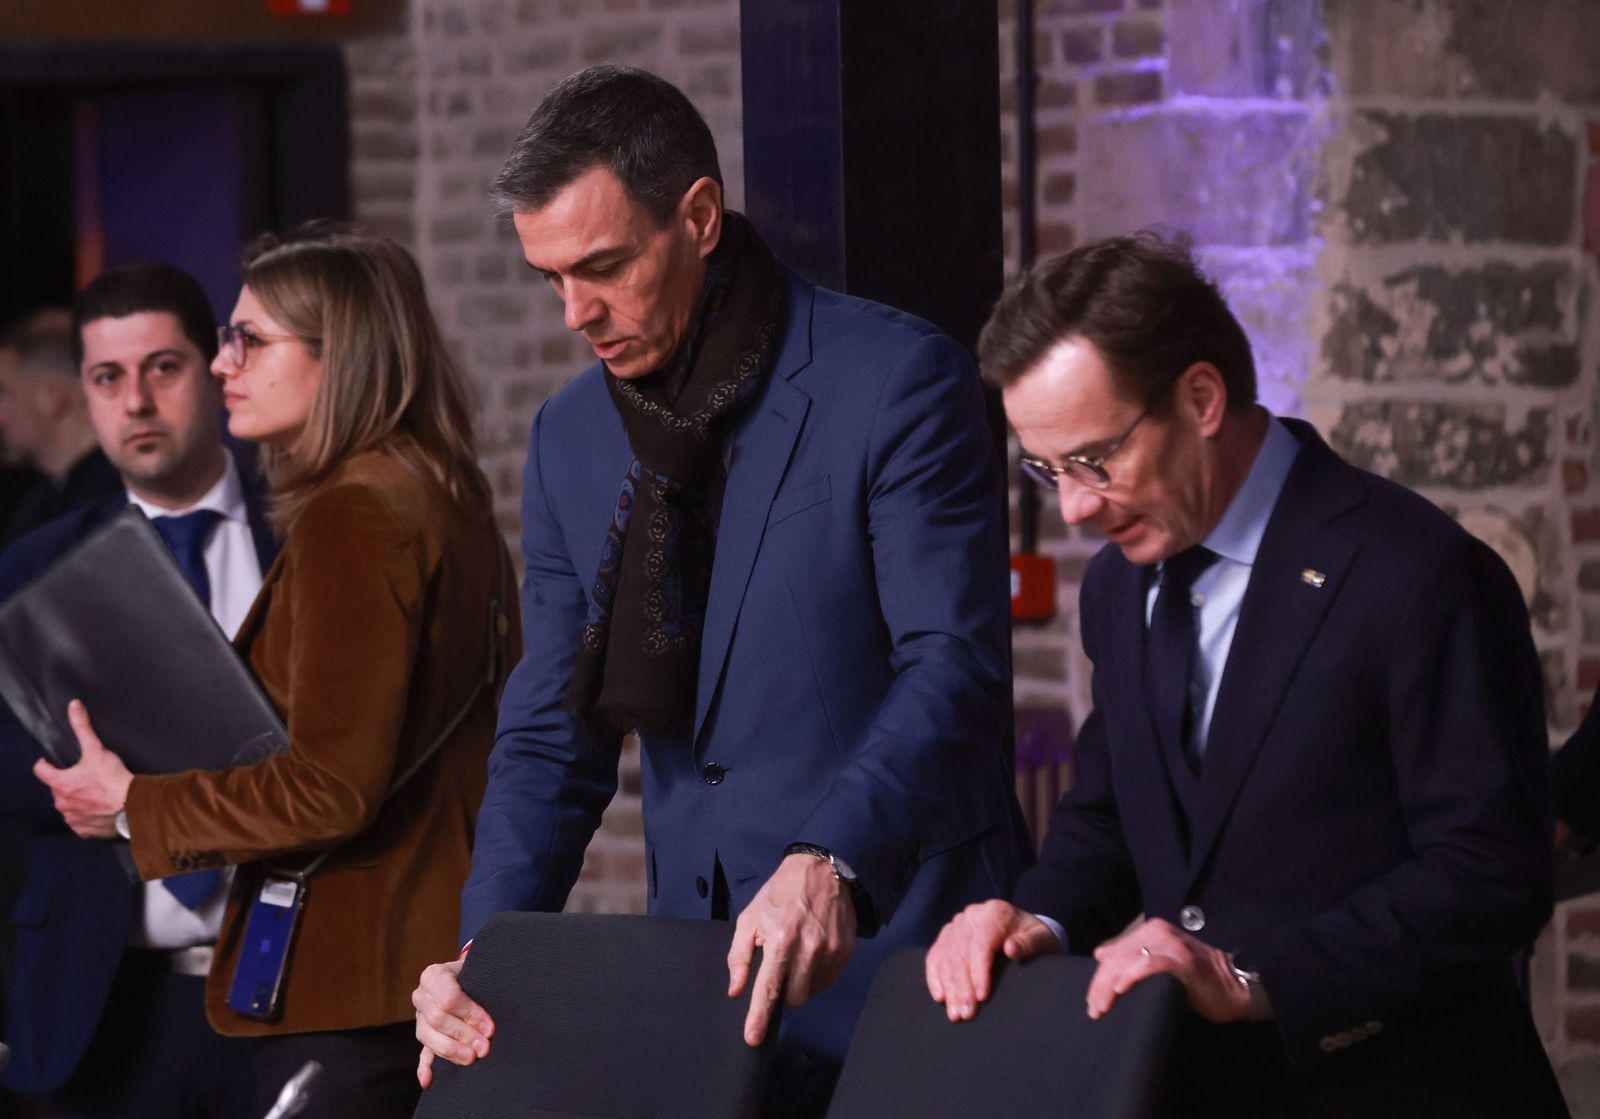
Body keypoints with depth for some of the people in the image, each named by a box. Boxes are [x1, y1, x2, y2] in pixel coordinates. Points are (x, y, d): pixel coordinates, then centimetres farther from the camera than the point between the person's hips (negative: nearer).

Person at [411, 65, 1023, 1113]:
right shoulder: (570, 436, 10)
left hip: (887, 948, -5)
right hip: (696, 956, 5)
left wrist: (828, 864, -32)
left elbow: (955, 670, -18)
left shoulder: (898, 379, -10)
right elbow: (553, 734, 11)